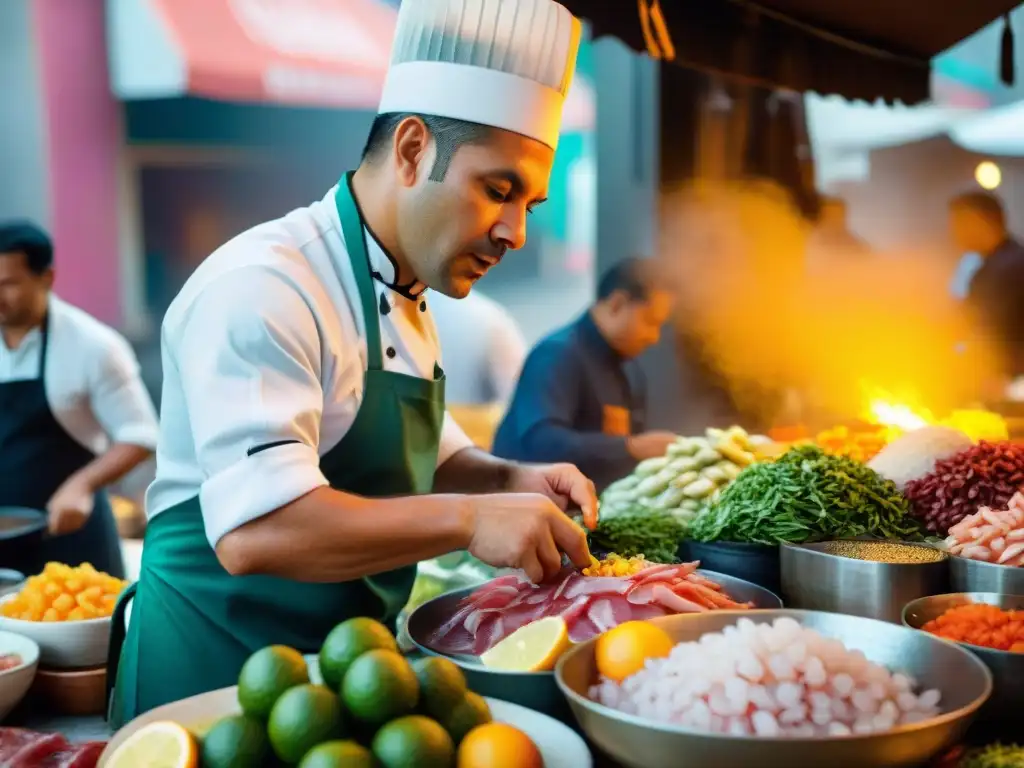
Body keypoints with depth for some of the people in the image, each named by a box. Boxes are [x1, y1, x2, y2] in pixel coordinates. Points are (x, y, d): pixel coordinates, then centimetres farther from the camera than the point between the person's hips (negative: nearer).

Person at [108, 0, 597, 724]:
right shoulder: (263, 286, -22)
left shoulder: (406, 300, 10)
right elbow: (254, 529, -31)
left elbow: (430, 462, 19)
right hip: (216, 668, -9)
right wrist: (468, 518, -32)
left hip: (341, 669, 9)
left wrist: (510, 481, -1)